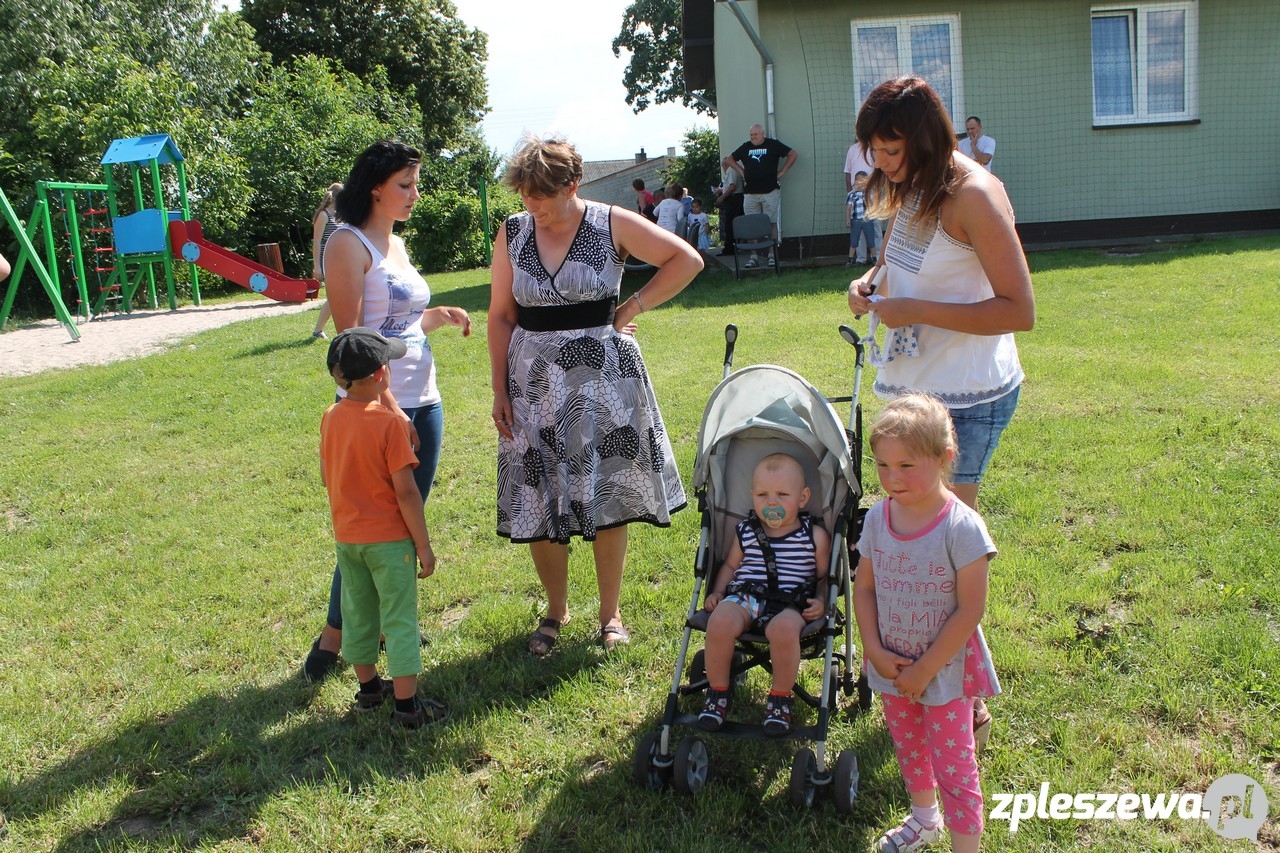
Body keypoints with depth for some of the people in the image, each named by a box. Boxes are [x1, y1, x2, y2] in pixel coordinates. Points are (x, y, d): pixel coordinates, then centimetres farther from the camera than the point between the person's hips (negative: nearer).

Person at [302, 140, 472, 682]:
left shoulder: (396, 244, 15)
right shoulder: (349, 243, -10)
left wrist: (439, 315, 6)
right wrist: (387, 405, -21)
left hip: (424, 402, 8)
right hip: (377, 406, -8)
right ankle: (331, 643, 10)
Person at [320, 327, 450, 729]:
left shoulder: (330, 419, 0)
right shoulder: (390, 423, -19)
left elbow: (326, 477, 10)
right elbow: (406, 491, -19)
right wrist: (424, 545, -12)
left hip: (346, 537, 6)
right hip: (389, 538, -6)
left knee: (357, 615, 18)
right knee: (399, 620, 3)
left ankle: (368, 688, 34)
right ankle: (406, 704, 9)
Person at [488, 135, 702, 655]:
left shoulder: (611, 225, -5)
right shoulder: (512, 234, 2)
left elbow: (687, 261, -3)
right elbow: (500, 317, 6)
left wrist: (632, 308, -7)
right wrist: (500, 391, 1)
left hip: (602, 377, -2)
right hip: (534, 381, 2)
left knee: (608, 500, 4)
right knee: (538, 503, 4)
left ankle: (610, 613, 22)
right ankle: (555, 611, 24)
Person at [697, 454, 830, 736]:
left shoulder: (815, 536, 7)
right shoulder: (746, 531, 14)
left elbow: (825, 575, 12)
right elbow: (730, 565, 24)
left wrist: (821, 601, -6)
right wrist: (717, 592, 9)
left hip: (789, 606, -2)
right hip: (743, 597, 2)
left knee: (784, 628, -38)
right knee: (721, 621, -32)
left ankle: (780, 697, -11)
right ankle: (717, 692, -8)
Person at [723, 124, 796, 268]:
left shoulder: (773, 145, 4)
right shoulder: (745, 147, 13)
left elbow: (792, 154, 5)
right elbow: (729, 160, 25)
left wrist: (782, 172, 0)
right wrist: (741, 171, 14)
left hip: (770, 192, -3)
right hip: (750, 193, 3)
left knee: (771, 223, -4)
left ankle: (772, 255, 0)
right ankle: (753, 256, 4)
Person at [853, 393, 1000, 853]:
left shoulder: (961, 526, -23)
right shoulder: (878, 518, -8)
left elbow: (970, 611, -20)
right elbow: (863, 588, 1)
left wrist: (925, 670, -17)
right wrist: (876, 651, -10)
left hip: (945, 669, -6)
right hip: (892, 664, 6)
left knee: (953, 766, 3)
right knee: (908, 748, 25)